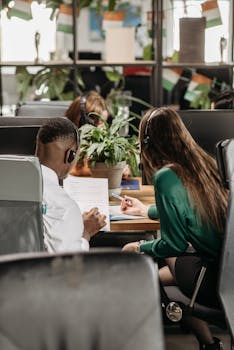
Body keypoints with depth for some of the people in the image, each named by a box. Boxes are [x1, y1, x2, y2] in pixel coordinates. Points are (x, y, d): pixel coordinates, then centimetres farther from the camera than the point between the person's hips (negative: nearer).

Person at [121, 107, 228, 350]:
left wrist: (139, 248, 10)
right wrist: (146, 210, 41)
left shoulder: (166, 177, -14)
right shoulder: (206, 163, 8)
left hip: (218, 281, -7)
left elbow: (174, 244, -9)